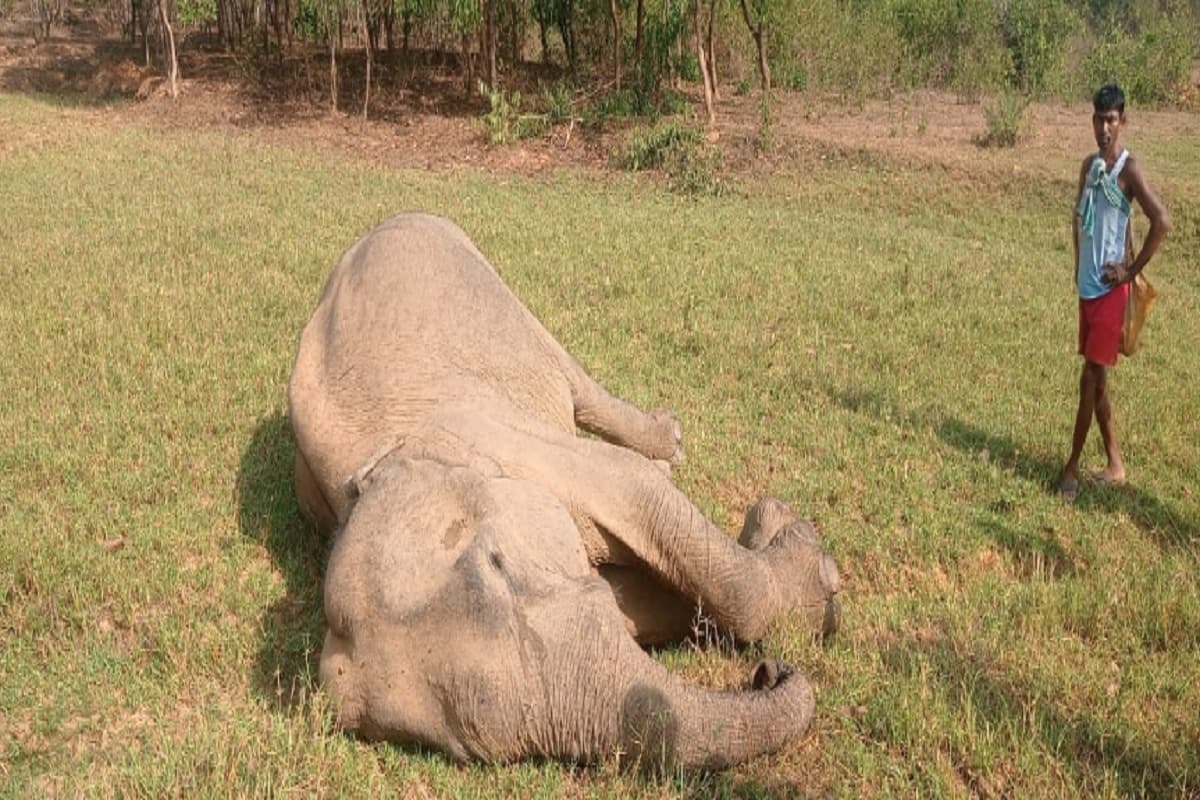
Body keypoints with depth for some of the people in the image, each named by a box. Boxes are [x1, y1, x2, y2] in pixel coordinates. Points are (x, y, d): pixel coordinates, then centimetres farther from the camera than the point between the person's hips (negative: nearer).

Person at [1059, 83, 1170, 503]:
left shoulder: (1129, 170, -13)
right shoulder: (1089, 165, 10)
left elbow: (1163, 221, -21)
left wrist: (1132, 270, -15)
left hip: (1110, 290, -8)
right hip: (1086, 286, 8)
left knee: (1091, 377, -5)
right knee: (1096, 377, 12)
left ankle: (1072, 467, 3)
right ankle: (1115, 463, 22)